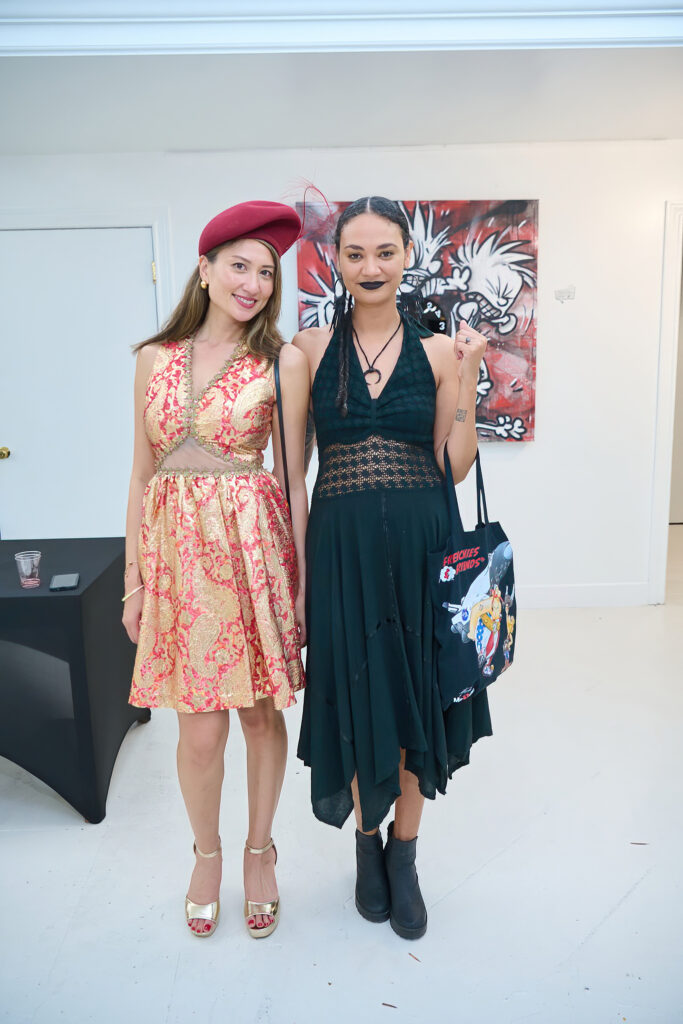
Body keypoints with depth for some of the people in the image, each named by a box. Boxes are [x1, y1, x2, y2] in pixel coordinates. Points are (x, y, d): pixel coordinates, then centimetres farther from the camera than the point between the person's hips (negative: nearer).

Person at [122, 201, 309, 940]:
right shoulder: (155, 358, 7)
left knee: (261, 711, 9)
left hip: (255, 546, -1)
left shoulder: (282, 362, -1)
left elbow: (292, 478, -1)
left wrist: (301, 579, -3)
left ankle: (259, 852, 34)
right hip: (178, 546, 2)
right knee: (201, 728, 4)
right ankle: (207, 855, 33)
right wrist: (134, 580, 7)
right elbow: (142, 473, 8)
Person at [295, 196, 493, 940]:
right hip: (341, 547, 0)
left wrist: (466, 377, -8)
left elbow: (455, 465, 0)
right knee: (356, 697, 10)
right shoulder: (311, 349, 3)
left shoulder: (436, 351, 4)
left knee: (415, 698, 10)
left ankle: (404, 857, 34)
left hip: (420, 544, 1)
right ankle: (367, 841, 38)